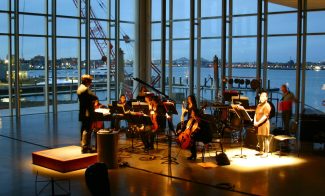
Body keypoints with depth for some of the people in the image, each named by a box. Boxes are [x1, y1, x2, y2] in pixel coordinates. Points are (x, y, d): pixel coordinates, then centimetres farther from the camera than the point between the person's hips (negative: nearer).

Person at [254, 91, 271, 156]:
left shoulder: (267, 106, -11)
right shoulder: (259, 105, 16)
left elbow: (265, 116, -18)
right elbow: (256, 114, 14)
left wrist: (258, 123, -19)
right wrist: (255, 122, -2)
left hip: (264, 124, -8)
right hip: (258, 124, 8)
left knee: (265, 139, -4)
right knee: (259, 138, 13)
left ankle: (266, 152, 1)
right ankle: (261, 151, 23)